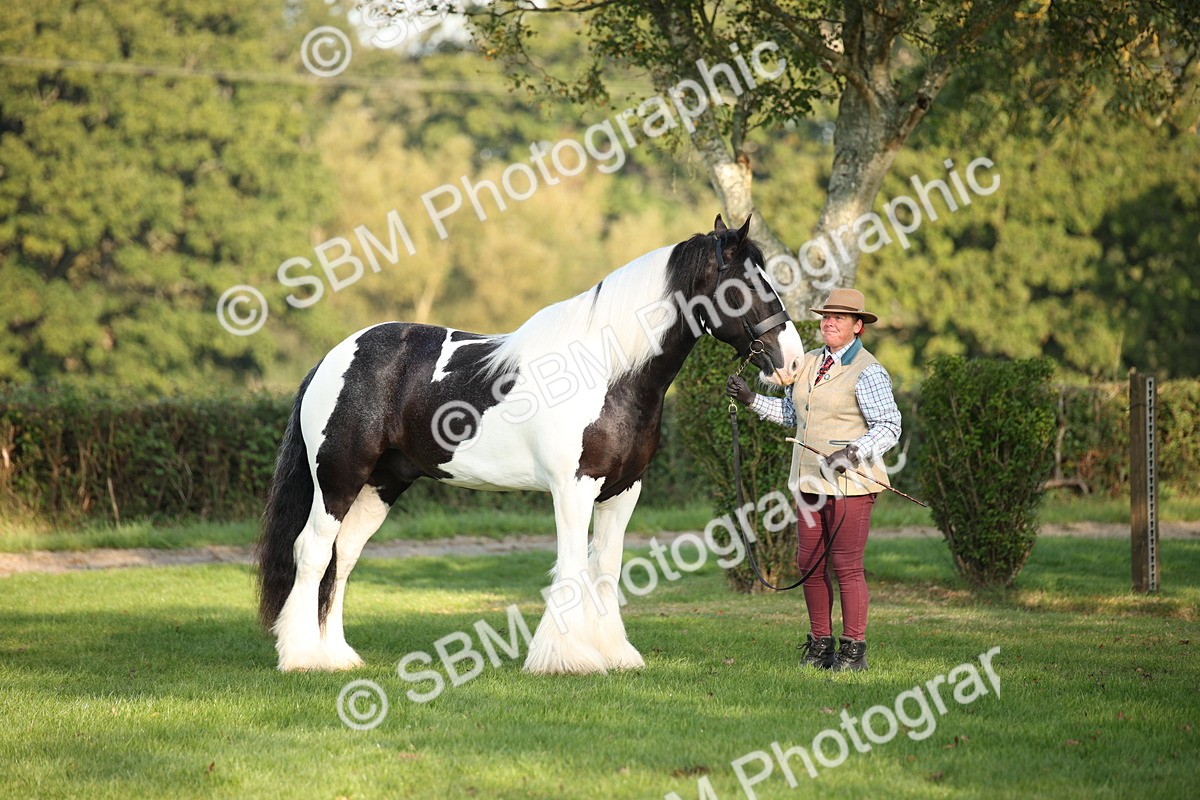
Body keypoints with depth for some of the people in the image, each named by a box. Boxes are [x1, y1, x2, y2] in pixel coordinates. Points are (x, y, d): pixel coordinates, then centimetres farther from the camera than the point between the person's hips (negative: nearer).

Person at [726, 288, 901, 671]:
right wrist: (751, 399, 17)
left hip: (850, 483, -7)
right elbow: (793, 414, 25)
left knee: (846, 567, -6)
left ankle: (854, 650, 2)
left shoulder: (867, 372, -10)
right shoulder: (810, 363, 13)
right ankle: (820, 644, 18)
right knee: (809, 564, 8)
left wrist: (853, 453, -26)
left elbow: (889, 427, -13)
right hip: (810, 482, 7)